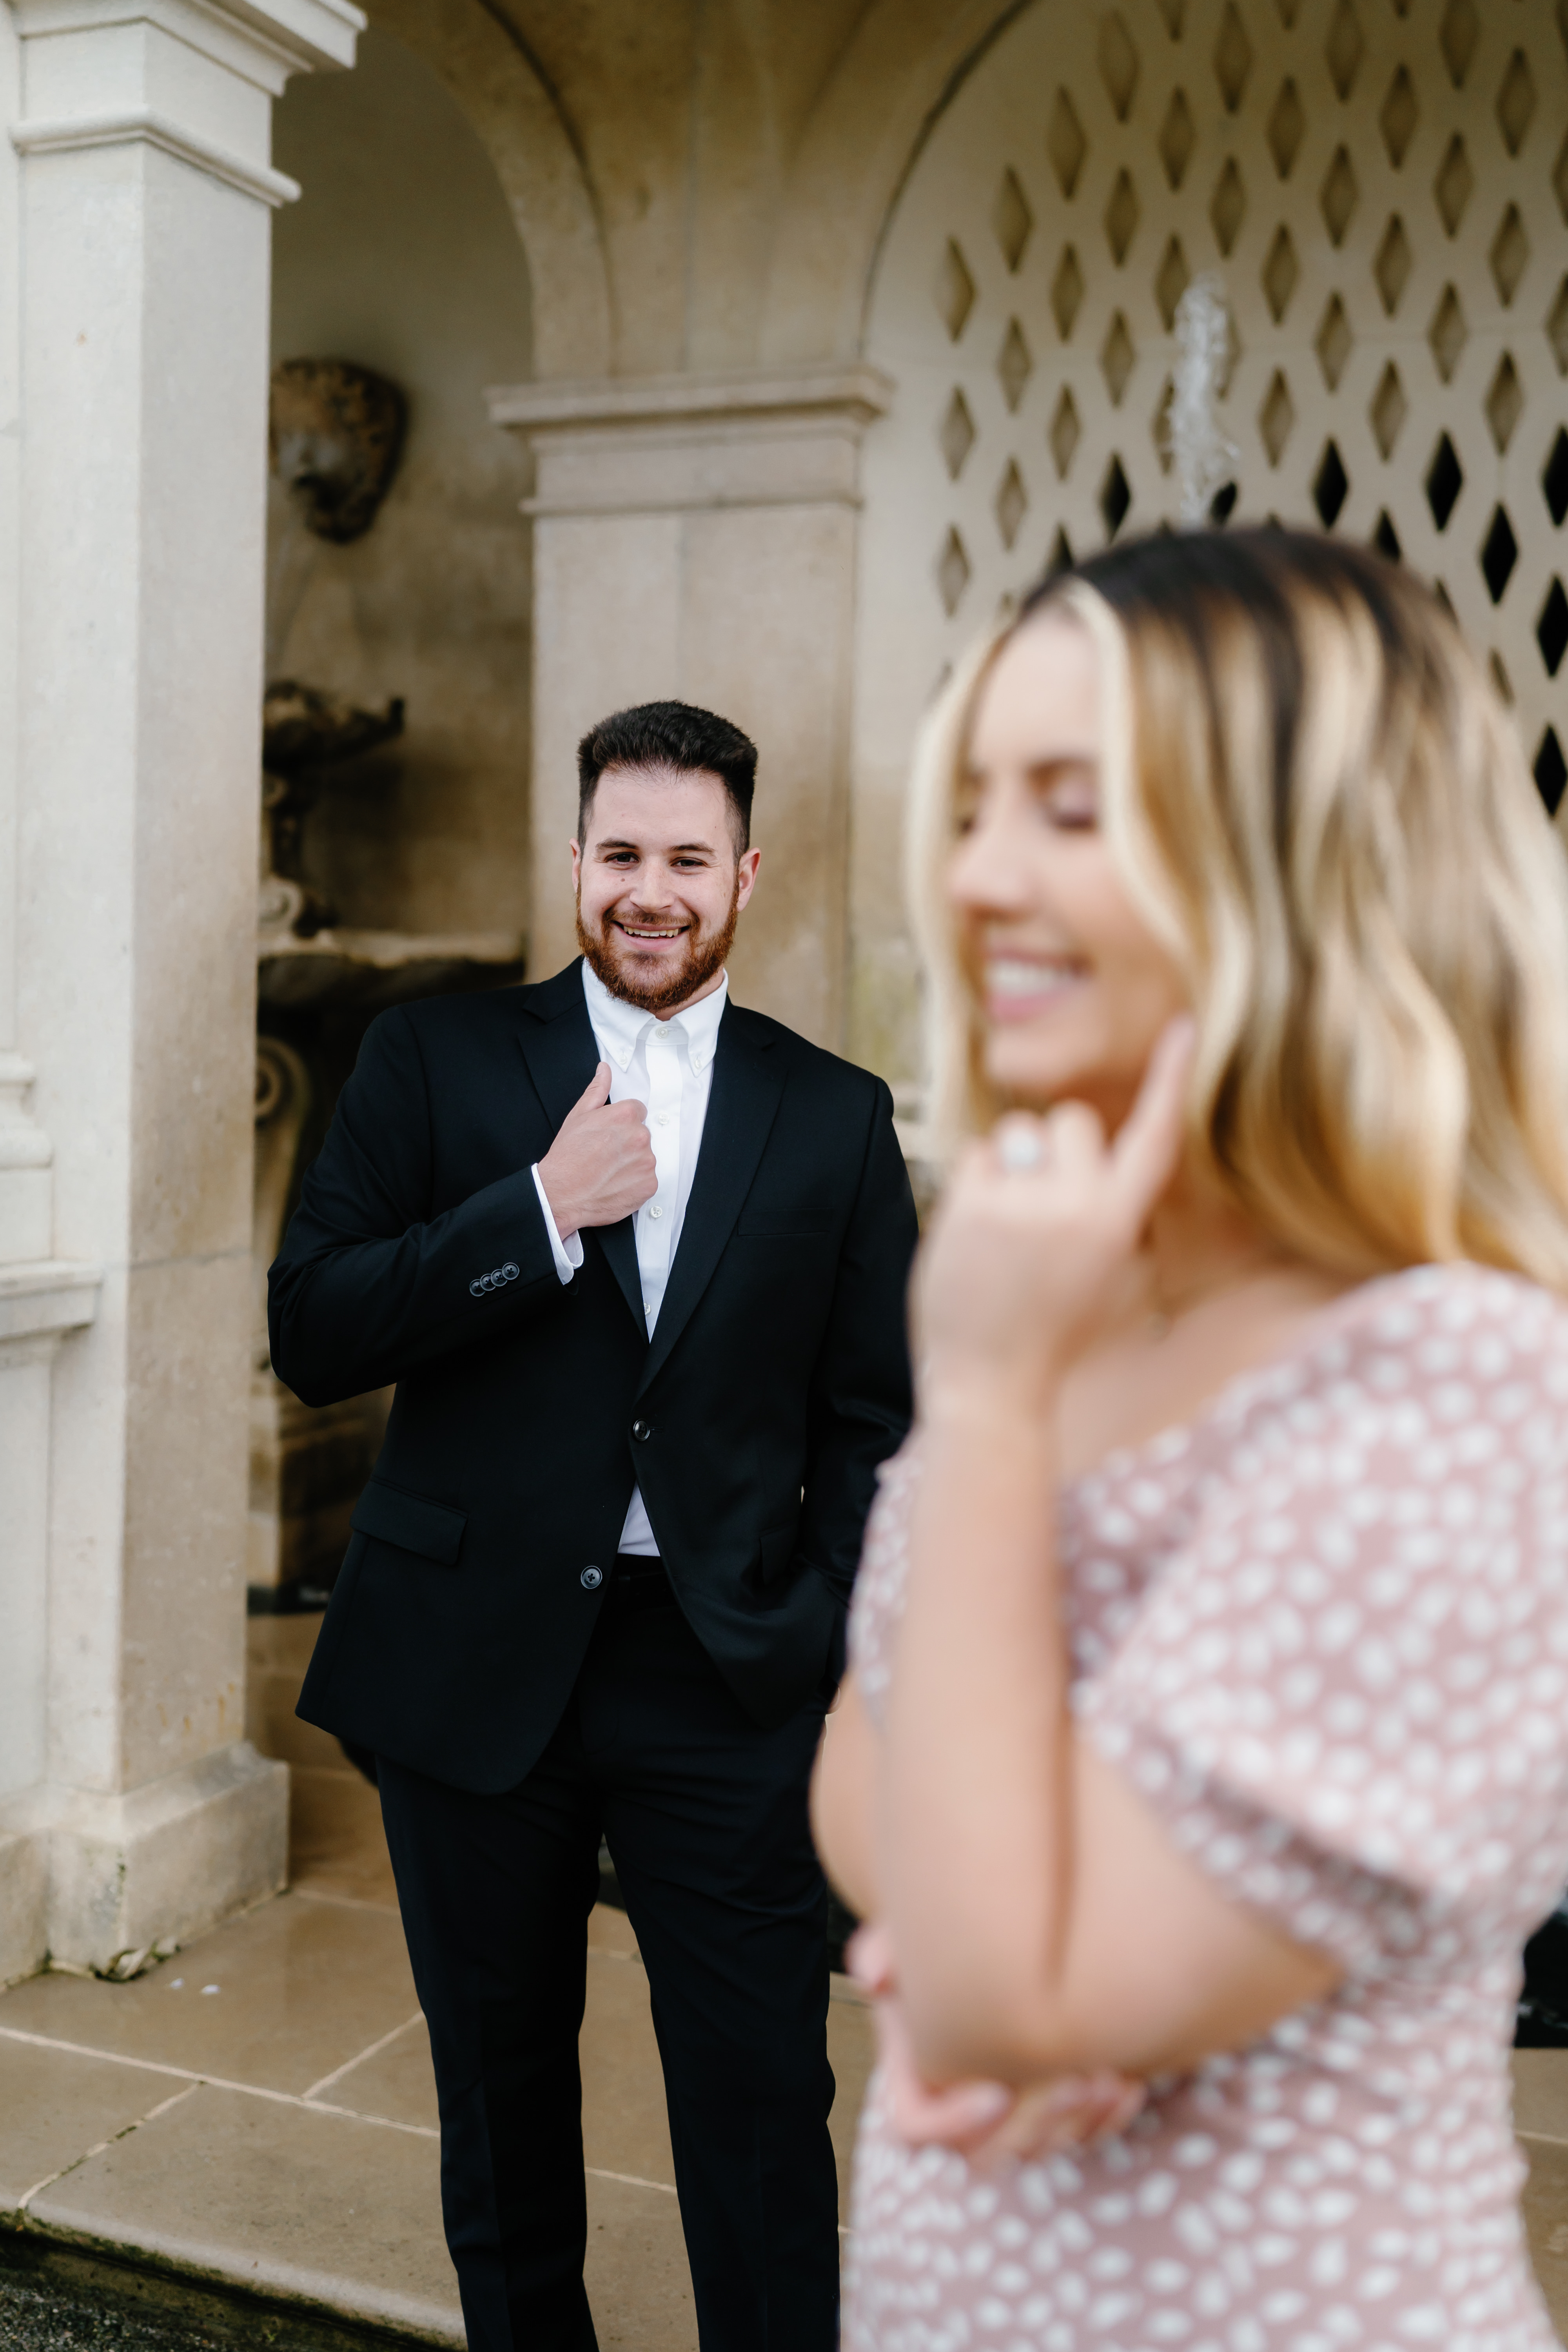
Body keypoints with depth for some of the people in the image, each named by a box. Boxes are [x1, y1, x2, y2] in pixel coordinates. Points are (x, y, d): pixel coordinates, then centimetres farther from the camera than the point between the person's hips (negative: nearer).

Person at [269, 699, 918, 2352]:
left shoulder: (835, 1117, 5)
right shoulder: (434, 1059, 2)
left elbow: (872, 1414, 6)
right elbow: (312, 1334, -6)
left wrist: (841, 1645, -5)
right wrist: (542, 1208, -16)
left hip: (727, 1676, 0)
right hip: (475, 1660, 1)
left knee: (765, 2118, 2)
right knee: (500, 2100, 17)